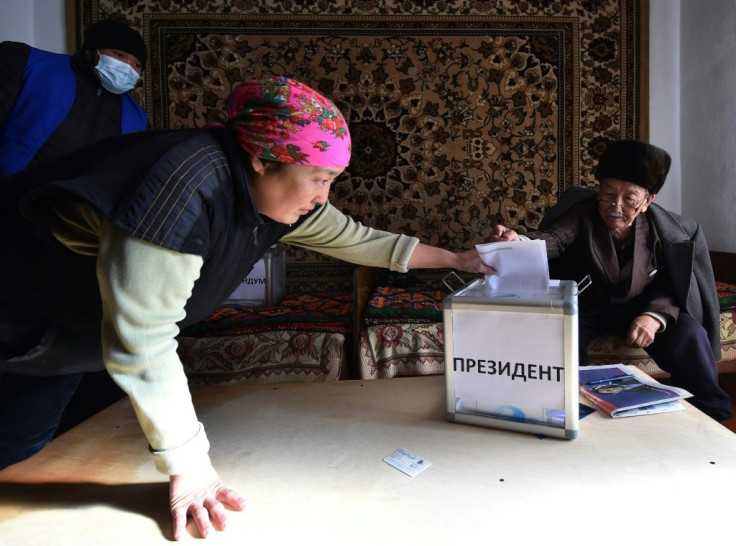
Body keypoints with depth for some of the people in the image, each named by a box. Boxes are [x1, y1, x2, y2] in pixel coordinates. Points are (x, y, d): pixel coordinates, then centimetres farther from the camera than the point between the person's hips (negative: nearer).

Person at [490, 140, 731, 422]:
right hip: (583, 308, -2)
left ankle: (708, 416, 3)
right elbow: (551, 240, -36)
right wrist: (519, 241, -61)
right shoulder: (581, 214, -17)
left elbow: (670, 287, -7)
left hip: (638, 308, 2)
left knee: (690, 334, -20)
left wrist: (655, 317, -30)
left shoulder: (661, 230, -10)